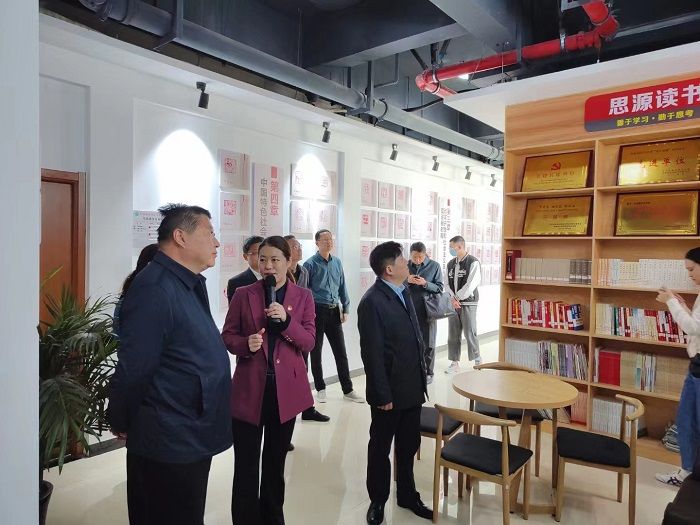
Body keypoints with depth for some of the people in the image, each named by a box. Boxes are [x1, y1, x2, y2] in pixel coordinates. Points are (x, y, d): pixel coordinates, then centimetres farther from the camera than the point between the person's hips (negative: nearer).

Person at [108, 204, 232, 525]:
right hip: (169, 445, -9)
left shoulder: (190, 285, 8)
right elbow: (133, 370, -22)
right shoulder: (155, 290, -23)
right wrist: (121, 423, -7)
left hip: (192, 440, 9)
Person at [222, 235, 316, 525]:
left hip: (286, 388, 1)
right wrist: (246, 343, -18)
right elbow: (227, 337, 2)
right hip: (249, 389, -1)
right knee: (246, 466, 3)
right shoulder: (243, 294, -1)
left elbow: (309, 342, -4)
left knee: (276, 461, 18)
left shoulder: (303, 297, 1)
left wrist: (287, 321, -21)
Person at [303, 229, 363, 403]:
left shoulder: (337, 262, 6)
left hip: (334, 311, 4)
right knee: (316, 351, 8)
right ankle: (320, 389, 22)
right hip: (317, 311, -4)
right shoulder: (310, 264, -8)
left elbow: (342, 287, 12)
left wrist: (345, 308, 8)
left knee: (341, 351, 7)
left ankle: (347, 390, 17)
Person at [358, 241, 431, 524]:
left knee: (408, 446, 21)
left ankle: (407, 495, 40)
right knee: (380, 448, 14)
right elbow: (372, 353, -19)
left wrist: (421, 378, 13)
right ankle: (377, 501, 32)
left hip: (412, 387, 7)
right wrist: (383, 395, -17)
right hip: (390, 391, -7)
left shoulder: (404, 293, 7)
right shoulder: (372, 301, -19)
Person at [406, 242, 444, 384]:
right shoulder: (406, 266, 4)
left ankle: (428, 373, 19)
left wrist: (425, 284, -20)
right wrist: (407, 281, -14)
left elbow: (440, 288, -4)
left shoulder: (434, 266, -3)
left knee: (428, 343, 6)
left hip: (427, 310, -2)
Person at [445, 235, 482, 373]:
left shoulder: (473, 262, -8)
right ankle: (454, 363, 16)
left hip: (468, 302, -6)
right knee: (453, 334, 7)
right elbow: (448, 284, 8)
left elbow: (471, 285, -15)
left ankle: (478, 360, 15)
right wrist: (452, 299, -7)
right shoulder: (450, 264, 12)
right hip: (453, 303, 6)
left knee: (470, 333, -3)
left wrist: (457, 298, -10)